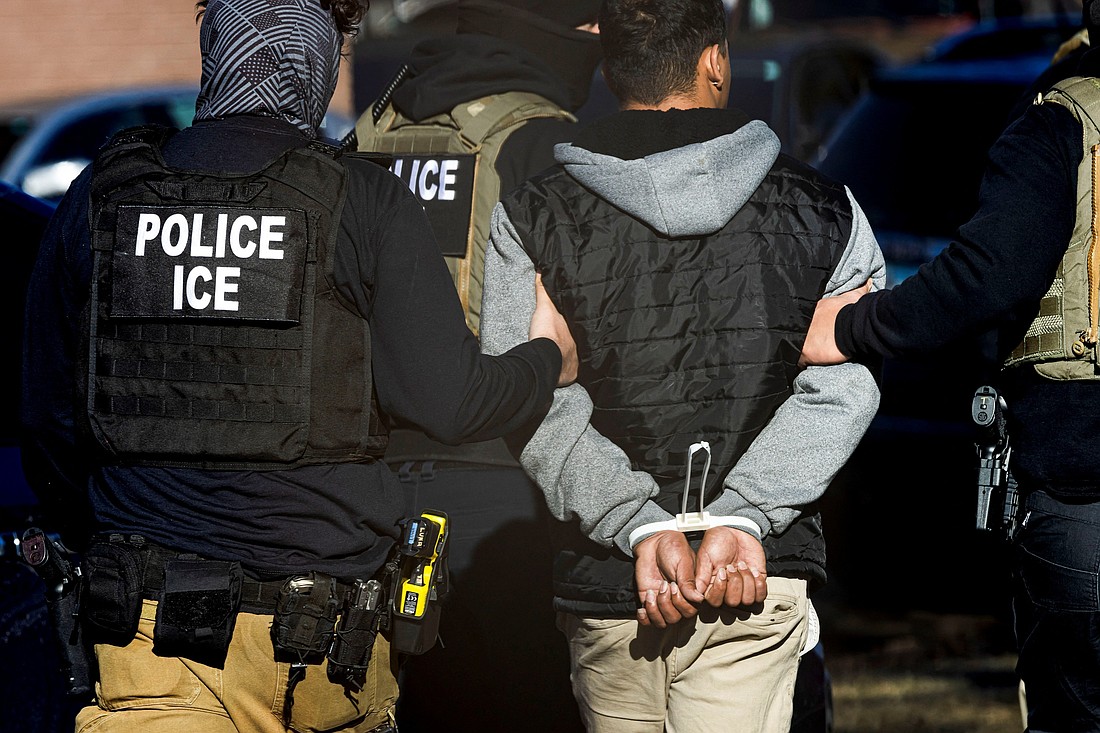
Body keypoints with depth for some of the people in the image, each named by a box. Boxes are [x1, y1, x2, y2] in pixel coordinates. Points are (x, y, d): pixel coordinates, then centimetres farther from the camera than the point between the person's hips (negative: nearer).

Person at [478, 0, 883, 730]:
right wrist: (740, 515, -15)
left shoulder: (529, 218, 2)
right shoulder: (821, 210, 4)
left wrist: (640, 526, -13)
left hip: (603, 586, 1)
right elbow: (843, 385, -7)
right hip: (763, 575, -1)